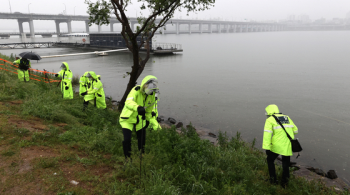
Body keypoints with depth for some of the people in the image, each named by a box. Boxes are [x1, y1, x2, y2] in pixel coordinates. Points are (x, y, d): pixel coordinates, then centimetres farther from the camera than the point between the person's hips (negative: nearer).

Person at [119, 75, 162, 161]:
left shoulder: (152, 96, -5)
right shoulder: (136, 90, -23)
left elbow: (148, 112, 6)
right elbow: (128, 102, -43)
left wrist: (155, 124, -3)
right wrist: (137, 108, -63)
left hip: (140, 120, 5)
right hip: (128, 119, -5)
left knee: (142, 139, 13)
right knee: (127, 140, -11)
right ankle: (127, 158, 14)